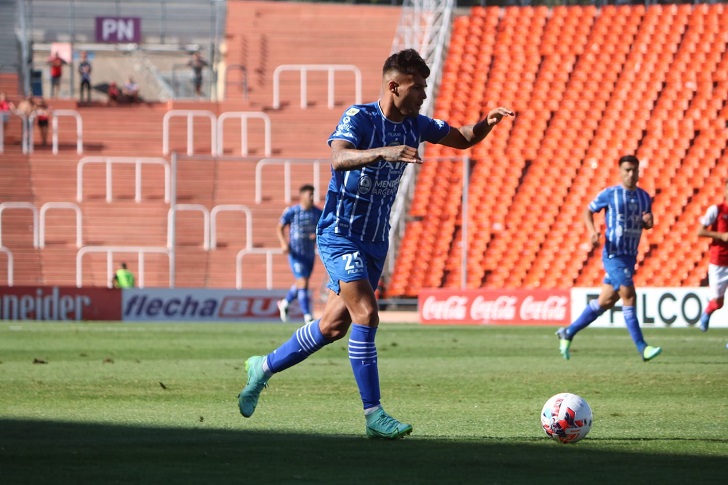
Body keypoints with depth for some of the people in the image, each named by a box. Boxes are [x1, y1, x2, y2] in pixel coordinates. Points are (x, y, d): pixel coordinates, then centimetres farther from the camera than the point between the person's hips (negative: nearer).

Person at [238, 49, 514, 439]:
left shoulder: (414, 124, 3)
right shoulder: (359, 118, -18)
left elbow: (463, 139, 14)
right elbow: (339, 158, -36)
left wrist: (486, 124, -8)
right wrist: (384, 152, -52)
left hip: (375, 240, 8)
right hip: (340, 234, -8)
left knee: (335, 325, 11)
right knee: (366, 315, -20)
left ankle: (263, 367, 31)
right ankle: (373, 414, -18)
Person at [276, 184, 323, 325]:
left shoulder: (317, 213, 3)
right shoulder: (291, 211, -8)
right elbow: (279, 228, 0)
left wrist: (317, 236, -12)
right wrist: (284, 243, -16)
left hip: (310, 254, 5)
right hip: (296, 254, -5)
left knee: (300, 284, 17)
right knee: (303, 284, -13)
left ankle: (284, 303, 43)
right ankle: (308, 317, -11)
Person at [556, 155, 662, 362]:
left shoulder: (644, 197, 9)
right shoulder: (609, 194, -6)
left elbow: (647, 224, 20)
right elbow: (588, 211, 6)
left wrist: (649, 221, -4)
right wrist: (592, 231, -11)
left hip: (630, 257, 7)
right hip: (614, 254, -7)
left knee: (605, 302, 11)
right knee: (629, 297, -13)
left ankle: (568, 333, 25)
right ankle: (642, 348, -12)